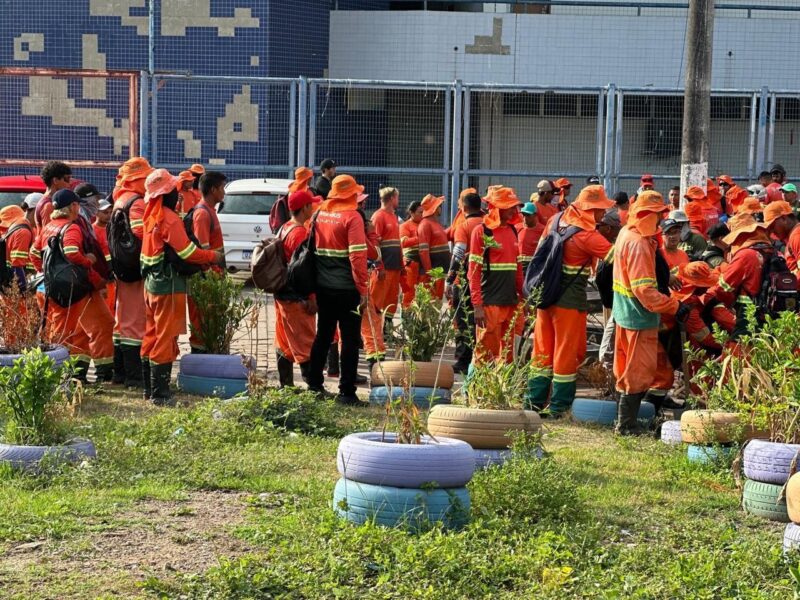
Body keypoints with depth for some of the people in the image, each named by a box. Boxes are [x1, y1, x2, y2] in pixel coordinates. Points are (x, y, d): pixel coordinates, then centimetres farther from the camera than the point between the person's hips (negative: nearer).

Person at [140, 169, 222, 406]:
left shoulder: (152, 215, 10)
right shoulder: (169, 218, -17)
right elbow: (188, 252, -20)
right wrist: (215, 257, -8)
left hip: (152, 281, 9)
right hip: (169, 285, -9)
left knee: (152, 335, 15)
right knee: (166, 337, -5)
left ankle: (150, 387, 22)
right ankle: (160, 393, -4)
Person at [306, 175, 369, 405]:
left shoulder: (320, 214, 6)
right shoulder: (351, 217, -11)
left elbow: (312, 248, 9)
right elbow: (357, 256, -16)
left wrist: (313, 284, 14)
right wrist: (362, 289, -14)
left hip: (323, 287, 6)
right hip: (347, 288, -6)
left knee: (323, 335, 16)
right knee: (350, 339, 0)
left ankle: (314, 384, 20)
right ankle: (346, 391, -1)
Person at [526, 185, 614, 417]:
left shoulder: (557, 220, 4)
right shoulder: (588, 236, -17)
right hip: (570, 301, -7)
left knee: (543, 349, 13)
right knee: (567, 352, 4)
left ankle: (535, 401, 19)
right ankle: (560, 407, 10)